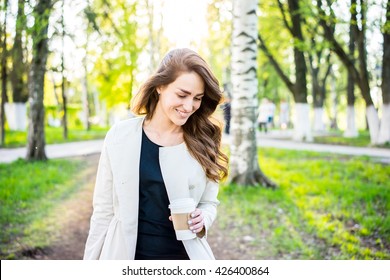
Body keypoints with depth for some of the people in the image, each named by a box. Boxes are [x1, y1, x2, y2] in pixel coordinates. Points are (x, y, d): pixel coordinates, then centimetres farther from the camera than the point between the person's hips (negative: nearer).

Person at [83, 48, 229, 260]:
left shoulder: (203, 141, -5)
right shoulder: (120, 136, -8)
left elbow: (209, 202, 6)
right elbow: (103, 210, -2)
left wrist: (201, 220, -15)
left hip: (185, 257, 1)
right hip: (128, 257, 0)